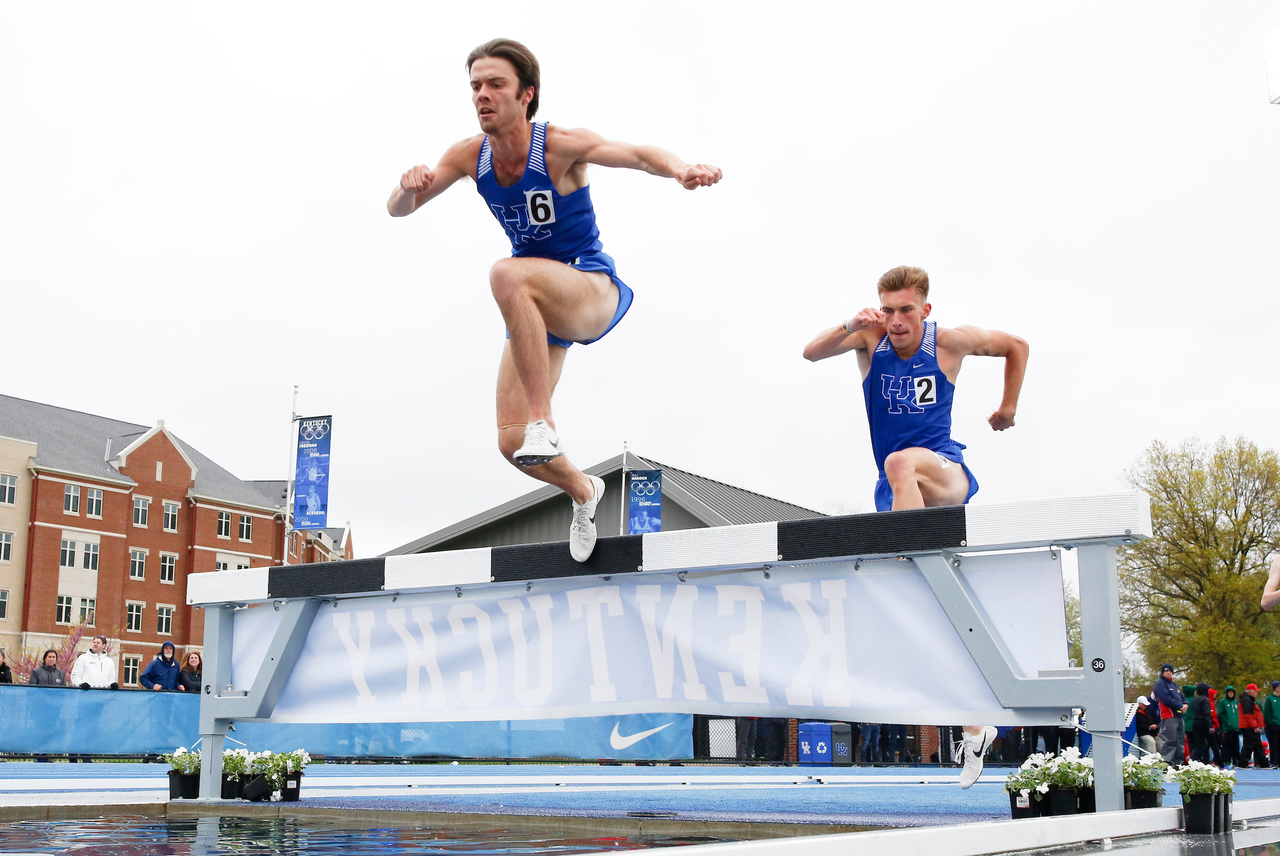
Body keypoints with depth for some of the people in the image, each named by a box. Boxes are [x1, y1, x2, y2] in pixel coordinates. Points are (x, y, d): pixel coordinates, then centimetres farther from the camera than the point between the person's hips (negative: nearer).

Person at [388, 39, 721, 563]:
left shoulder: (560, 147, -17)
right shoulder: (470, 156, -3)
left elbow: (639, 155, -16)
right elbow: (397, 210, 1)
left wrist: (679, 170, -39)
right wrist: (409, 188, -24)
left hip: (592, 291, -6)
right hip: (536, 305, 6)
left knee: (508, 274, -39)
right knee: (512, 444, -2)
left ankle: (543, 421, -33)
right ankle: (581, 490, 32)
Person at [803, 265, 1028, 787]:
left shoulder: (950, 342, -1)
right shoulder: (870, 340, 1)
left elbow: (1016, 346, 16)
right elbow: (812, 353, -17)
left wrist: (1008, 408, 14)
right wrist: (850, 327, -33)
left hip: (947, 474, -3)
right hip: (897, 489, 3)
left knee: (901, 463, -38)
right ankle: (975, 728, 11)